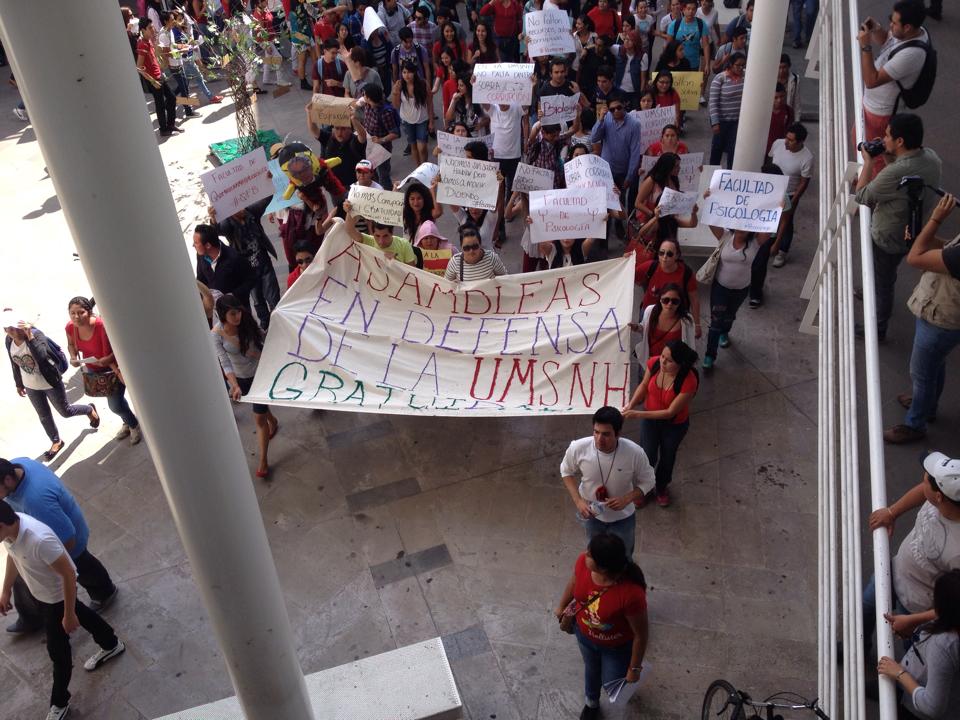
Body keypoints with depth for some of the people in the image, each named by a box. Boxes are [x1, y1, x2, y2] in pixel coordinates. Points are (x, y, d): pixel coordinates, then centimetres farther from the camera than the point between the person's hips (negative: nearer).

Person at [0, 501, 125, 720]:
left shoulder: (40, 540, -44)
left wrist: (68, 615, -23)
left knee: (57, 648, 10)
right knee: (79, 613, 29)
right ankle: (111, 644, 56)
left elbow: (68, 574, -32)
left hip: (57, 594, -8)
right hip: (41, 591, 8)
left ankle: (59, 702, 33)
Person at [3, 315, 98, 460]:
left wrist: (30, 335, -47)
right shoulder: (8, 341, -10)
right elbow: (15, 363, 6)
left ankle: (90, 410, 44)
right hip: (31, 387, 5)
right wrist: (18, 383, 15)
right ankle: (56, 442, 42)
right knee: (44, 416, 20)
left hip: (51, 383, -5)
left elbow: (41, 357, -46)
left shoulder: (36, 334, -29)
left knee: (65, 411, 14)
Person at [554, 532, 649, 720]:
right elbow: (574, 583, -4)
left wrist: (635, 668, -12)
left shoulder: (631, 593, -44)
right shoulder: (583, 562, -30)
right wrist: (561, 606, 14)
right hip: (585, 634, 4)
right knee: (591, 669, 32)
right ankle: (591, 703, 64)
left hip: (616, 647, -4)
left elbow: (641, 634, -26)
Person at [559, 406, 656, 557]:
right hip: (591, 513, 1)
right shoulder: (578, 448, -29)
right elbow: (567, 472, -7)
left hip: (622, 516, -1)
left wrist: (627, 499, -30)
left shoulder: (635, 453, -32)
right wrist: (578, 501, -19)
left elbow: (648, 482, -14)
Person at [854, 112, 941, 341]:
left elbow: (861, 196, -22)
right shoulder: (931, 157, -11)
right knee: (885, 277, 33)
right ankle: (874, 294, 59)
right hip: (911, 233, 7)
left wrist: (868, 162, -14)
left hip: (888, 239, -7)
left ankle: (878, 329, 34)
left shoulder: (895, 173, -39)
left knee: (883, 283, 14)